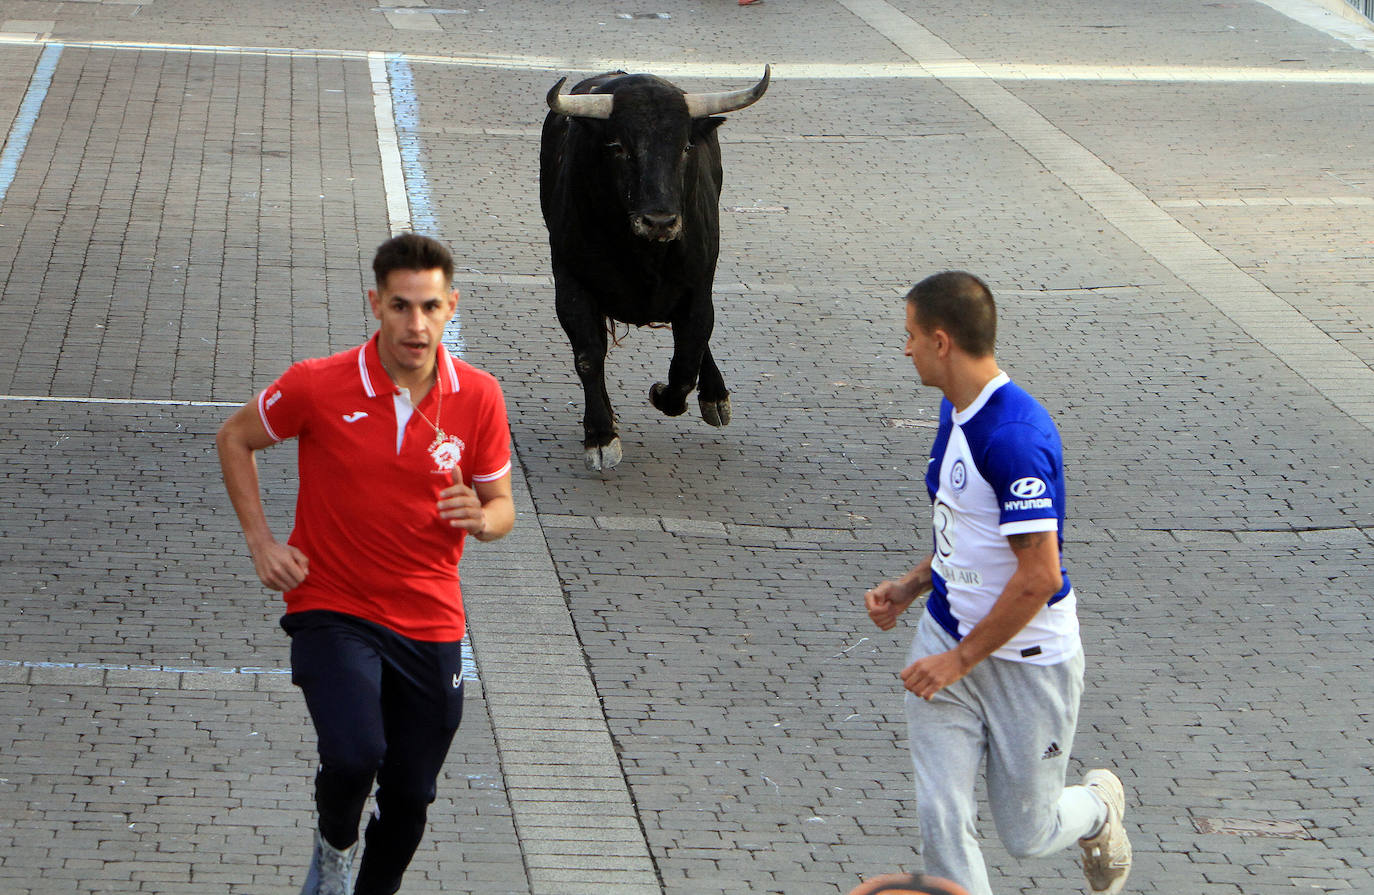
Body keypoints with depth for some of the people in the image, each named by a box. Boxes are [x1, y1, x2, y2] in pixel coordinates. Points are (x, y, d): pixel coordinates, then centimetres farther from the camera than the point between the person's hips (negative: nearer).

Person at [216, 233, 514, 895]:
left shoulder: (478, 397, -5)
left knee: (410, 797, 9)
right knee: (353, 756, -25)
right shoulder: (318, 386, -12)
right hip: (332, 610, -3)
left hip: (431, 623, 3)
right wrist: (260, 541, -3)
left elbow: (501, 506, 7)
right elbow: (235, 438, 5)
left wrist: (481, 518, -18)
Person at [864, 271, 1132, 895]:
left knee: (1026, 835, 10)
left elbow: (1039, 576, -26)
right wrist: (911, 586, 7)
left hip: (1025, 659, -7)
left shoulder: (1015, 436, -25)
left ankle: (1099, 807, 42)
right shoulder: (954, 411, 5)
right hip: (946, 637, 7)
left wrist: (959, 660, -20)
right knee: (939, 819, -5)